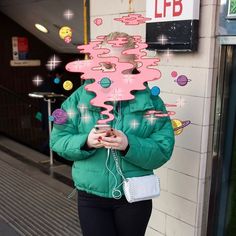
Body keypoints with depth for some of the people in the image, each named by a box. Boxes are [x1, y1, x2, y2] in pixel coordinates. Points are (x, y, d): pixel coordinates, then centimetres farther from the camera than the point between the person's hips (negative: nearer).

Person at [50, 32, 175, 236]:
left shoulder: (151, 100, -5)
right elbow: (58, 140, -4)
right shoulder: (81, 96, -4)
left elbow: (163, 150, -10)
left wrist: (129, 145, -27)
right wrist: (86, 142, -23)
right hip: (90, 197, 0)